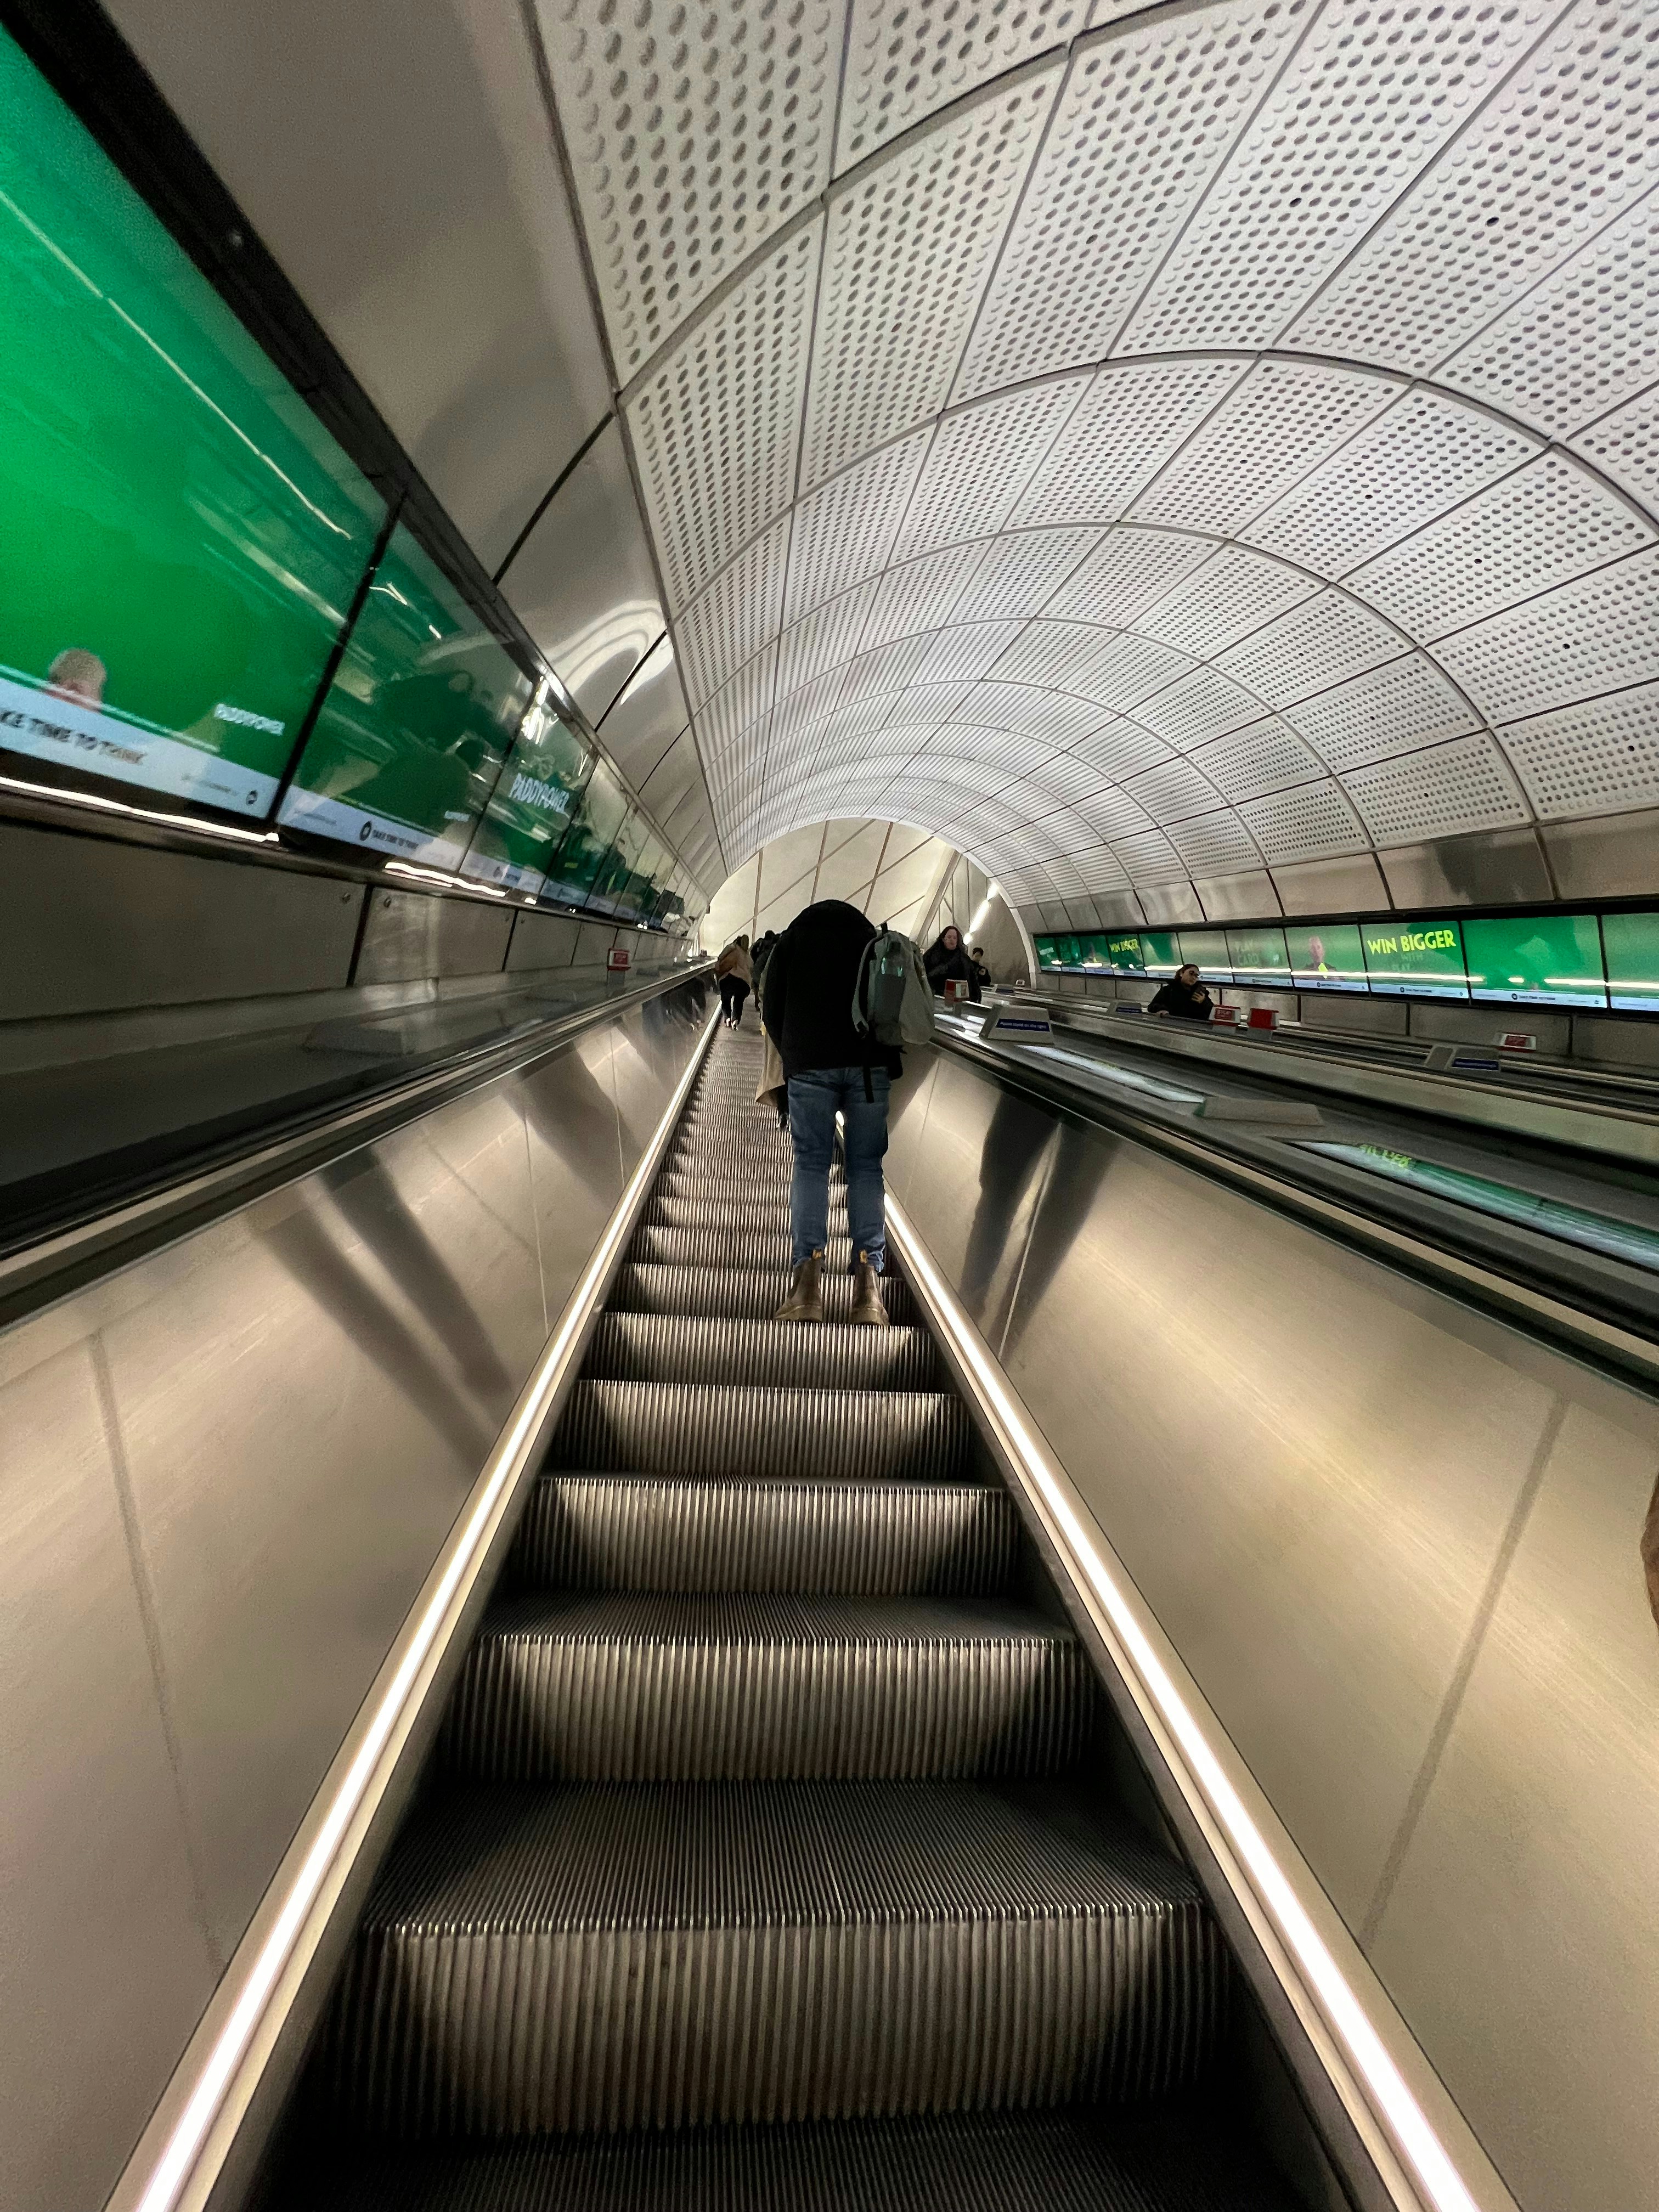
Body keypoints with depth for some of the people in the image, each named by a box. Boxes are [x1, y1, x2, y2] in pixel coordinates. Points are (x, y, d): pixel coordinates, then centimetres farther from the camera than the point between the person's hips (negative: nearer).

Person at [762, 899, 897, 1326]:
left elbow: (772, 1011, 13)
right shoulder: (874, 940, 22)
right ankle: (868, 1278, -6)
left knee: (810, 1164, 2)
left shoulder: (791, 940, 19)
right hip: (870, 1064, 1)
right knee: (866, 1167, 3)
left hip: (809, 1063, -1)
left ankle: (808, 1277, -9)